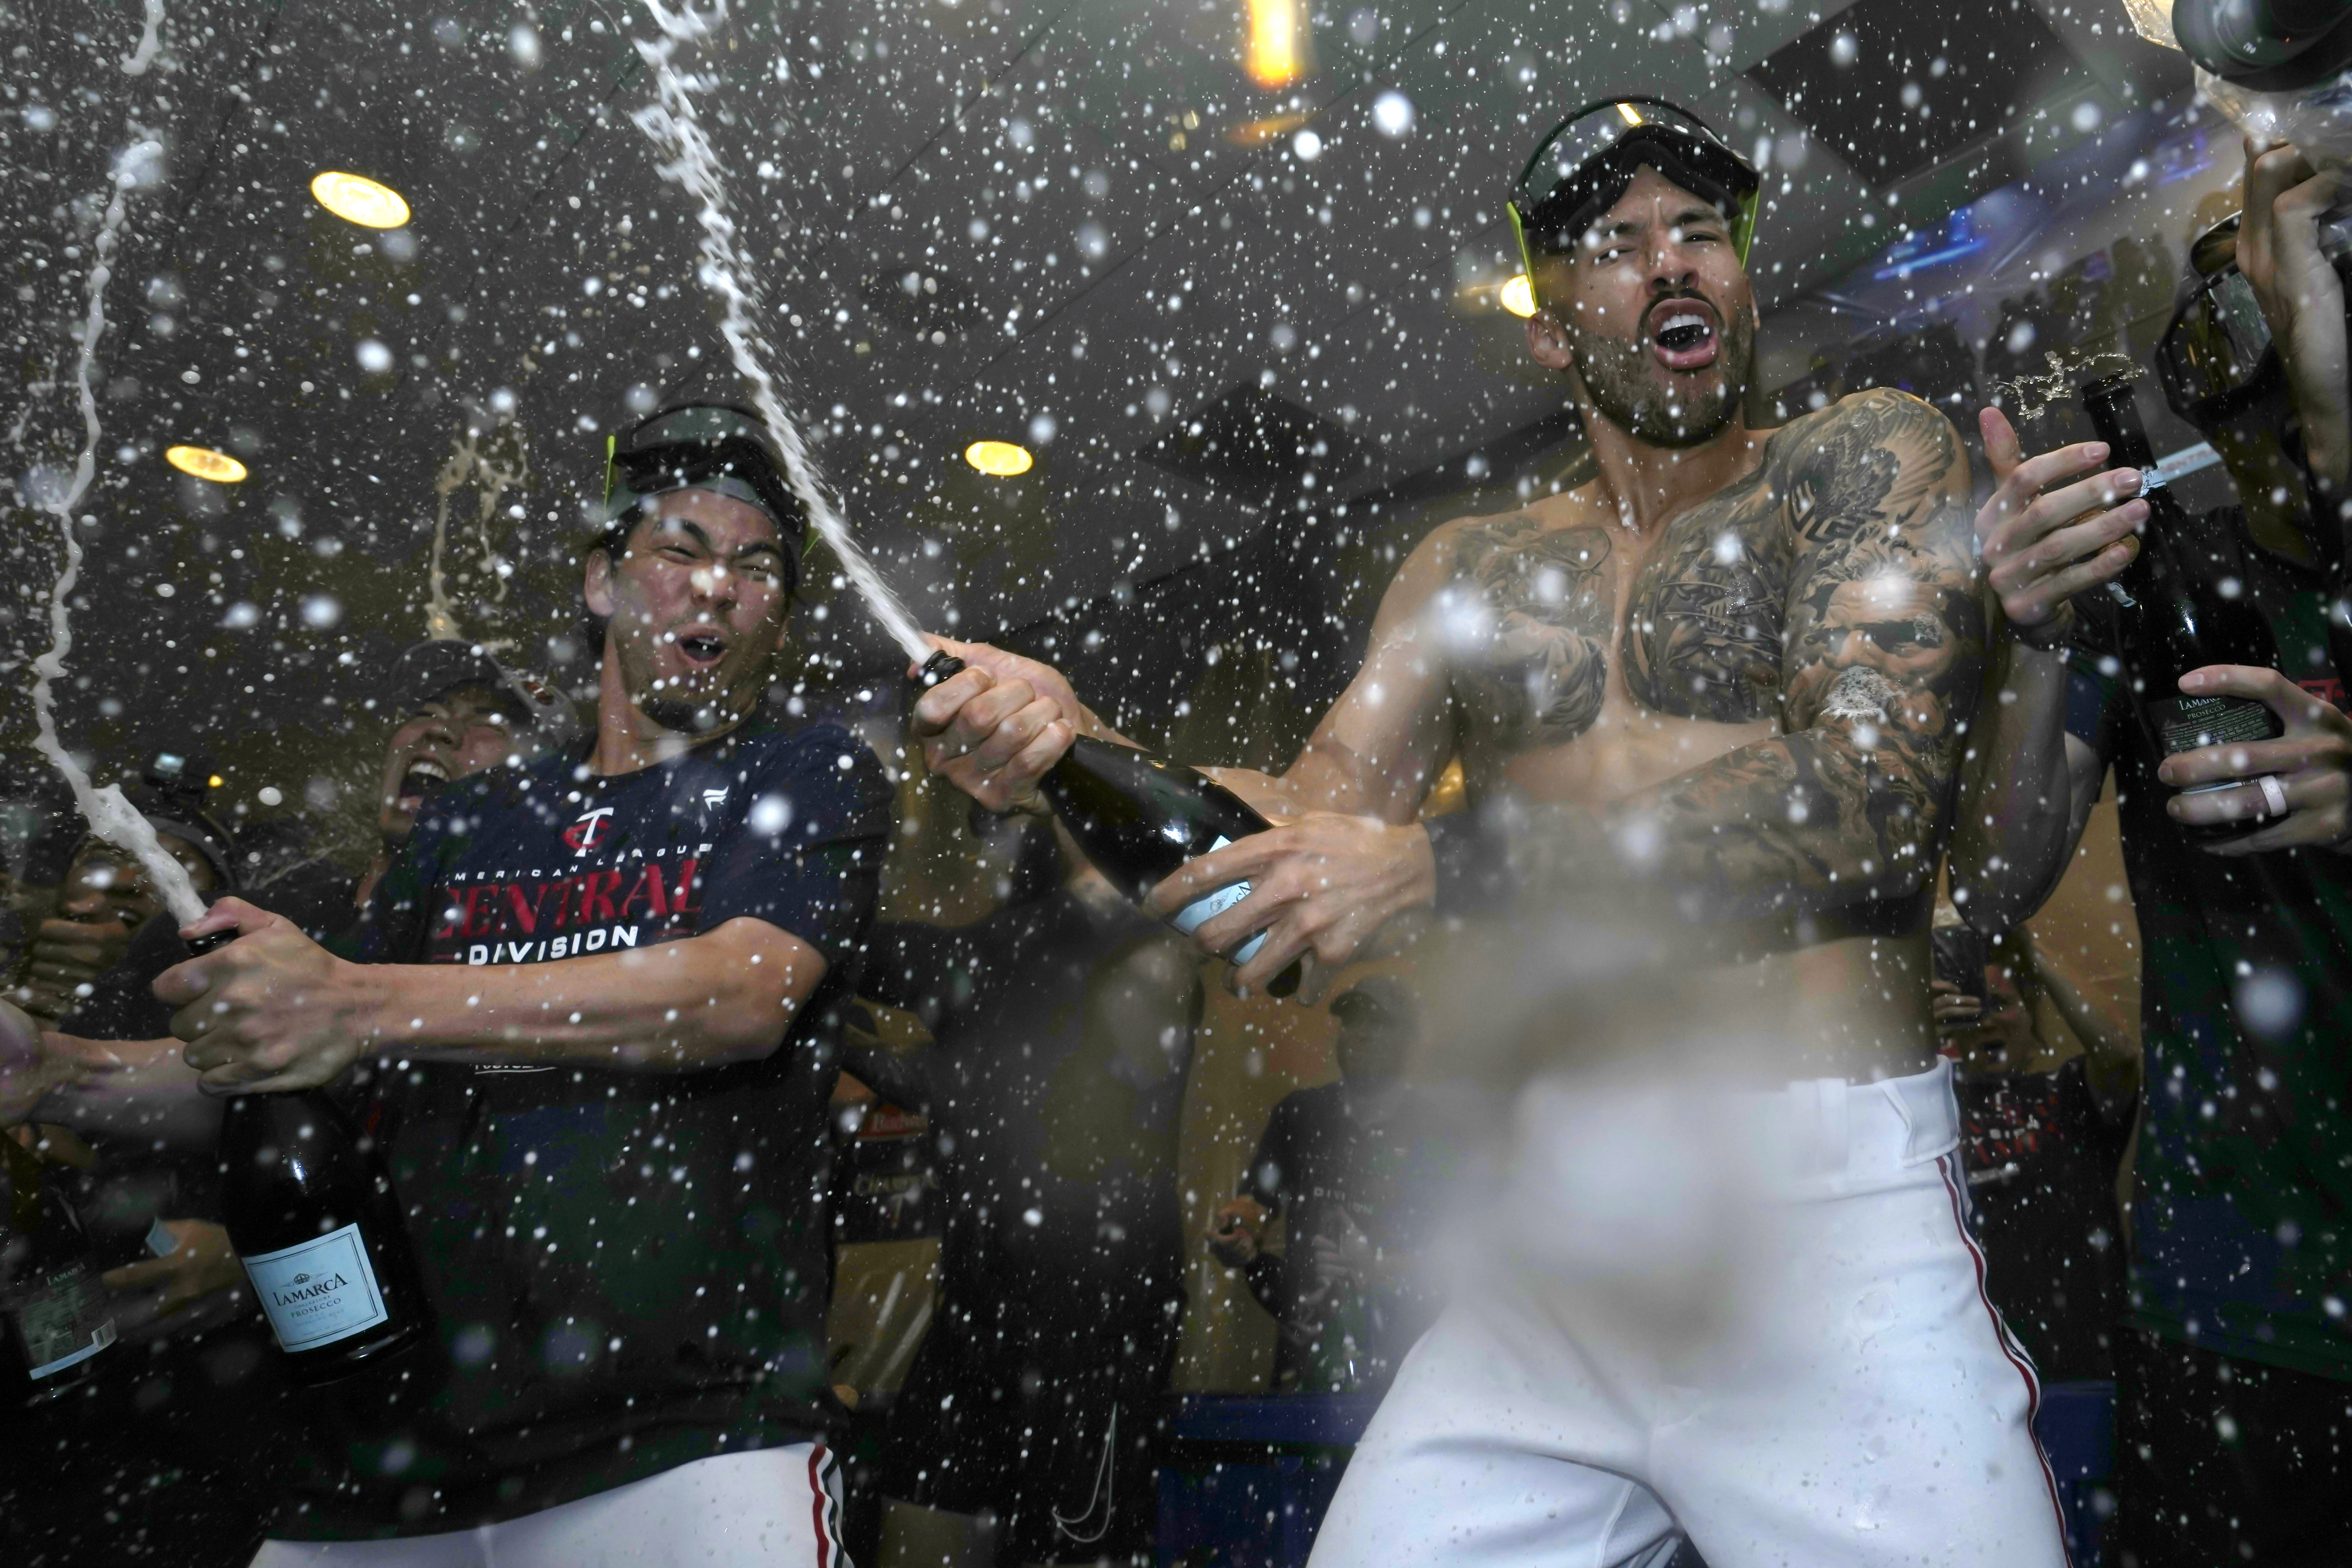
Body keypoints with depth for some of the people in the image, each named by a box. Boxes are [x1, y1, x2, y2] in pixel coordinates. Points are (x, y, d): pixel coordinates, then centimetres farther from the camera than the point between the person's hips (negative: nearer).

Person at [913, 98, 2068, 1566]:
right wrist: (1076, 745, -15)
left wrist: (1441, 865, -21)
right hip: (1559, 1214, 3)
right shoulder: (1472, 573, 11)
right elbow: (1317, 812, 3)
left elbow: (1876, 792, -15)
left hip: (1827, 1198, -2)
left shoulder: (1868, 455, 1)